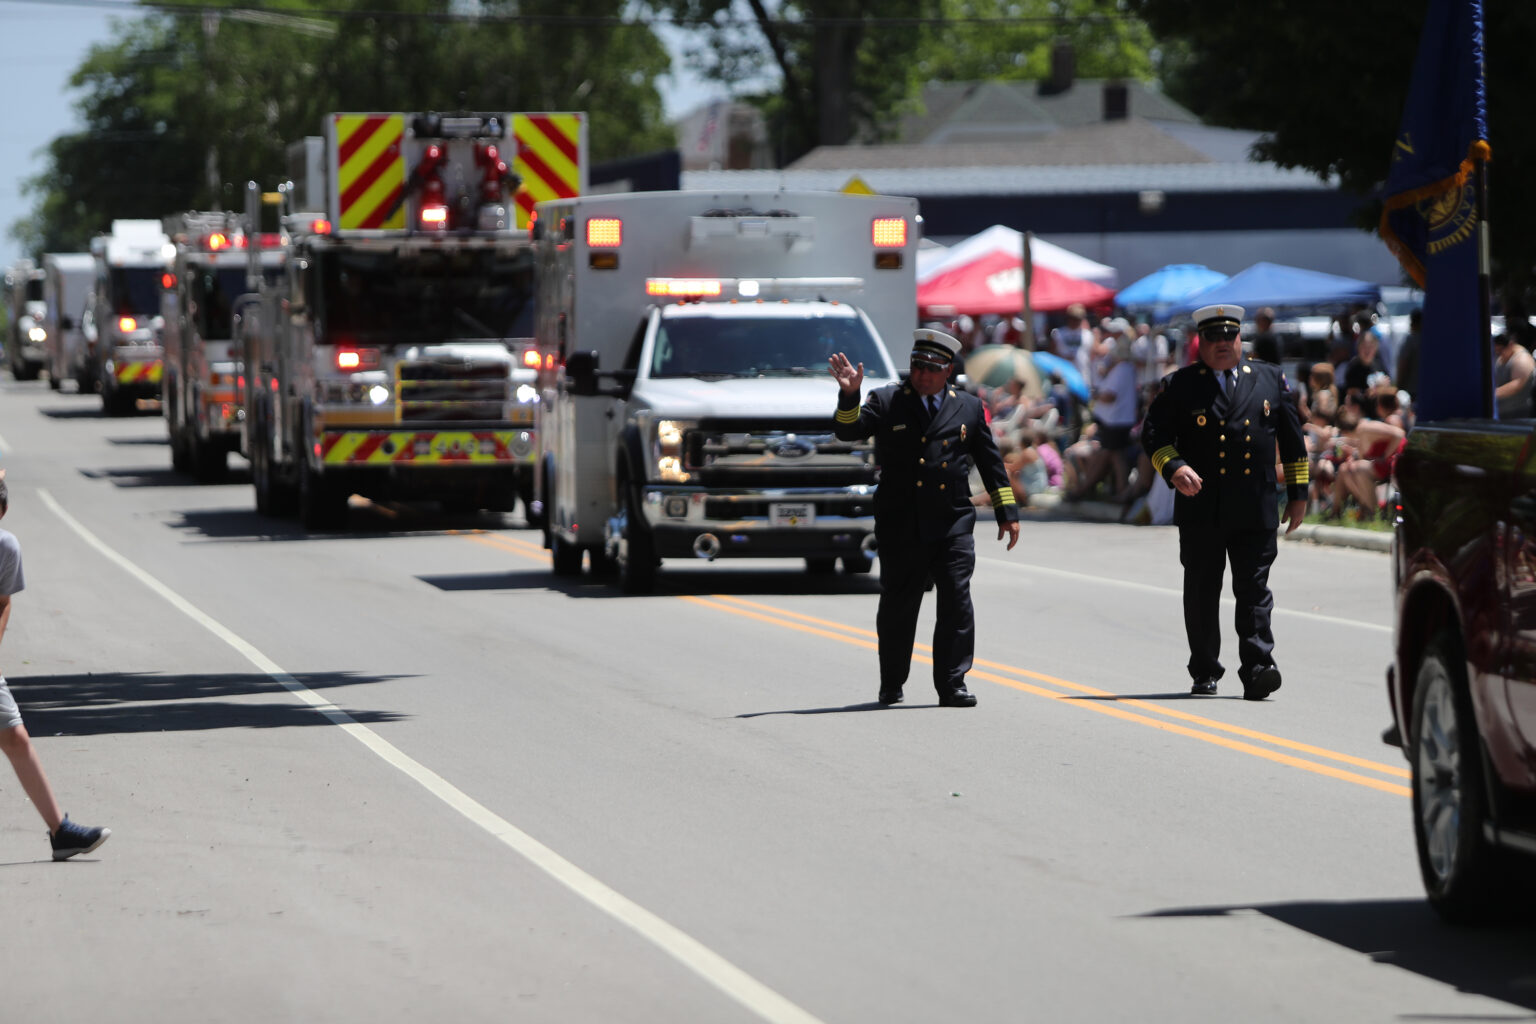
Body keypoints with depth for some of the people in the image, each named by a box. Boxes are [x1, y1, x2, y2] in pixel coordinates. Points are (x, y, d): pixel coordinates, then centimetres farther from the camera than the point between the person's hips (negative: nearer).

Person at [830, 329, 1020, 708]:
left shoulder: (969, 408, 11)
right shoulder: (886, 402, 6)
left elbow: (991, 463, 15)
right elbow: (848, 431, -5)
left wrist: (1007, 512, 13)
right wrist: (849, 396, -23)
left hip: (953, 524, 1)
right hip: (901, 527, -1)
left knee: (957, 602, -8)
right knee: (897, 606, 7)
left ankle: (952, 684, -5)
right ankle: (891, 685, 22)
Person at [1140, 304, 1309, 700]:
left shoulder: (1271, 380, 12)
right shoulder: (1180, 386, 6)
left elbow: (1292, 441, 16)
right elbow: (1154, 434, 2)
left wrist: (1298, 493, 13)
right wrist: (1174, 468, -17)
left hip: (1256, 510, 0)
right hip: (1201, 509, 0)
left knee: (1254, 590, -7)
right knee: (1201, 593, 6)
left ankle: (1257, 670, -12)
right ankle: (1204, 674, 17)